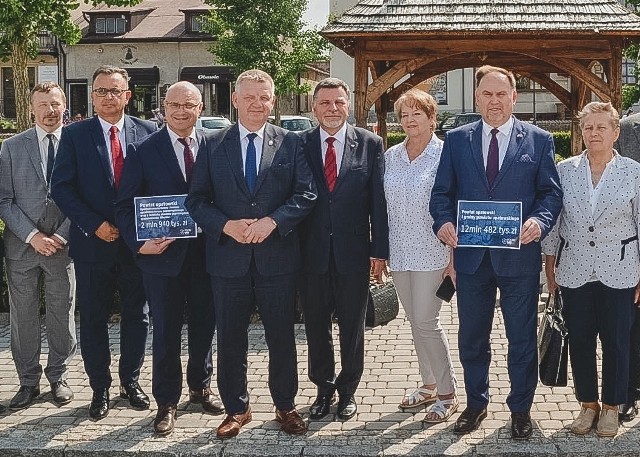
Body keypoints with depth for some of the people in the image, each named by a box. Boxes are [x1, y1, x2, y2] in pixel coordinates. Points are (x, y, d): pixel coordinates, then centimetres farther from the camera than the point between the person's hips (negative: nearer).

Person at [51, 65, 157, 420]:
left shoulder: (148, 132, 2)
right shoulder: (75, 135, -1)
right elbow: (61, 187, -5)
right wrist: (95, 224, -13)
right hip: (93, 242, -1)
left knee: (136, 315, 11)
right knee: (93, 319, 7)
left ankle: (130, 381, 28)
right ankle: (100, 388, 21)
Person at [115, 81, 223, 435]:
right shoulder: (143, 151, -4)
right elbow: (125, 204, -4)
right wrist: (139, 243, -16)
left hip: (205, 253, 2)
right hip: (162, 255, -2)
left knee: (204, 325, 15)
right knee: (166, 330, 6)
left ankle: (200, 387, 35)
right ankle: (167, 402, 19)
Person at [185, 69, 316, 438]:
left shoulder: (290, 143, 3)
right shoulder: (213, 144, 4)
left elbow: (307, 193, -4)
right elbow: (197, 199, 2)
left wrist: (272, 221, -17)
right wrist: (226, 225, -15)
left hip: (278, 257, -1)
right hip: (229, 257, 1)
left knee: (282, 338, 9)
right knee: (231, 339, 10)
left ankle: (286, 406, 26)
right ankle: (236, 408, 26)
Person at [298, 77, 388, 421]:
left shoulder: (370, 144, -1)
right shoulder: (299, 144, 0)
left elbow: (379, 199, 0)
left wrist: (379, 249, -3)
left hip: (353, 254, -1)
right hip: (312, 253, 1)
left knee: (352, 326, 11)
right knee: (316, 327, 12)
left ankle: (348, 390, 28)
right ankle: (324, 389, 29)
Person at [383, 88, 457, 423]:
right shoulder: (391, 156, 7)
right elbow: (383, 204, 13)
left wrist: (455, 255, -12)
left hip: (431, 253, -6)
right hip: (399, 253, 6)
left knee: (425, 322, -7)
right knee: (415, 321, 13)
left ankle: (447, 395, 7)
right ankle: (429, 384, 28)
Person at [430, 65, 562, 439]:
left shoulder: (539, 140, 2)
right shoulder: (457, 140, 6)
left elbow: (551, 193, 1)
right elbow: (442, 192, 5)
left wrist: (539, 221, -19)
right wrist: (444, 221, -14)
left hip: (519, 256, -2)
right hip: (471, 256, 2)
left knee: (522, 339, 9)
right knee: (472, 338, 14)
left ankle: (521, 409, 26)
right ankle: (476, 404, 32)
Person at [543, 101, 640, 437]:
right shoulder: (564, 171, 1)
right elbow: (553, 221, 7)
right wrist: (549, 267, 6)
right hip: (574, 271, 2)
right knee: (580, 340, 9)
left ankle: (611, 406, 23)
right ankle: (588, 403, 25)